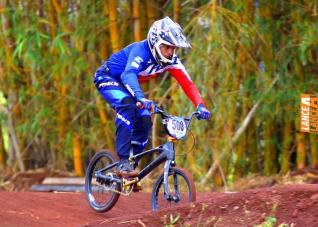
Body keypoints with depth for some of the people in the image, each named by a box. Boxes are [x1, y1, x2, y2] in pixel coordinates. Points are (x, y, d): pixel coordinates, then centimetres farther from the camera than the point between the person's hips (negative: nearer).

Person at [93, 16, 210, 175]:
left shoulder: (171, 60, -16)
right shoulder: (140, 51, -35)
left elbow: (187, 83, -19)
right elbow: (129, 74, -51)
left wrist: (200, 106, -35)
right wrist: (141, 98, -68)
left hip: (125, 84, 7)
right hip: (107, 78, -7)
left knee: (144, 120, -12)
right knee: (128, 105, -33)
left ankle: (132, 163, 4)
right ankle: (123, 160, -33)